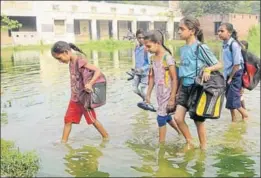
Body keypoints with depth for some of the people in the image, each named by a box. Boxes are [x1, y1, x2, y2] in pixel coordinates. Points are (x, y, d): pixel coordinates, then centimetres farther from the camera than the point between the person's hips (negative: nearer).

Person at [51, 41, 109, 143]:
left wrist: (90, 84, -38)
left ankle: (106, 137, 25)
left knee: (93, 120, 7)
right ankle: (63, 142, 20)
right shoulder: (71, 62, 4)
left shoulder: (80, 61, -21)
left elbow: (98, 71, -26)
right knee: (68, 120, 10)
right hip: (74, 98, 8)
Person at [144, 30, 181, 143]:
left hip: (167, 92, -8)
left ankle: (161, 143, 12)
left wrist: (172, 98, -18)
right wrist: (148, 94, 12)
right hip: (159, 92, 8)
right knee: (165, 115, 19)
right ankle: (181, 132, 41)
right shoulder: (153, 58, 4)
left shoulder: (167, 57, -19)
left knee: (161, 117, -3)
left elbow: (175, 79, -18)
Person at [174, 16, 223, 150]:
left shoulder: (201, 48, -13)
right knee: (178, 117, -2)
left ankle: (203, 148, 27)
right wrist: (179, 90, 14)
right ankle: (189, 143, 20)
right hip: (185, 88, 6)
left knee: (198, 121, 6)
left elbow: (219, 65, -9)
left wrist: (208, 69, -28)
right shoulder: (183, 49, 7)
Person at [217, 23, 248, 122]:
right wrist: (226, 77, 8)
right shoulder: (225, 44, 6)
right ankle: (233, 120, 26)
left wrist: (231, 77, -13)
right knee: (229, 99, 12)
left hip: (235, 75, -7)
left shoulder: (234, 44, -17)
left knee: (232, 101, -5)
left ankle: (245, 115, 19)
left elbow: (237, 64, -18)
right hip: (228, 75, 7)